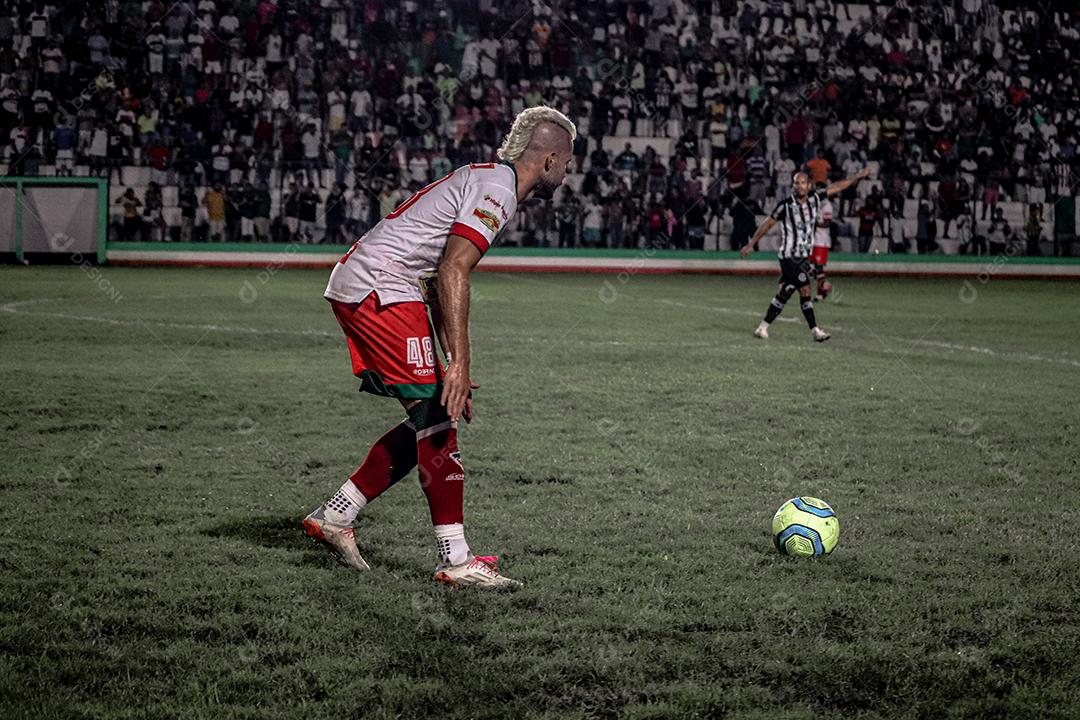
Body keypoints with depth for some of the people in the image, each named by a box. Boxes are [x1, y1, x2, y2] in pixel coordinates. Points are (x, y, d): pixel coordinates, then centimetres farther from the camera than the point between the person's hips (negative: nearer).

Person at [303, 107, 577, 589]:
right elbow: (453, 273, -21)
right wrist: (459, 363, -24)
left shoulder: (484, 181, 20)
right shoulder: (496, 188, -11)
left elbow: (440, 281, 22)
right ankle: (456, 561, -6)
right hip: (379, 291, -10)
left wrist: (455, 369, 20)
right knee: (436, 424, -9)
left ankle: (334, 516, 17)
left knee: (429, 422, 11)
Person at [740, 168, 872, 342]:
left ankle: (763, 327, 17)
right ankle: (815, 330, -4)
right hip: (789, 256, -6)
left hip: (803, 256, 6)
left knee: (784, 294, 9)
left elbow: (836, 187, 11)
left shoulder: (815, 199, 2)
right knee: (805, 290, -10)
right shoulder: (786, 205, -13)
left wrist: (858, 176, 13)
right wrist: (751, 244, -3)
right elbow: (768, 224, -5)